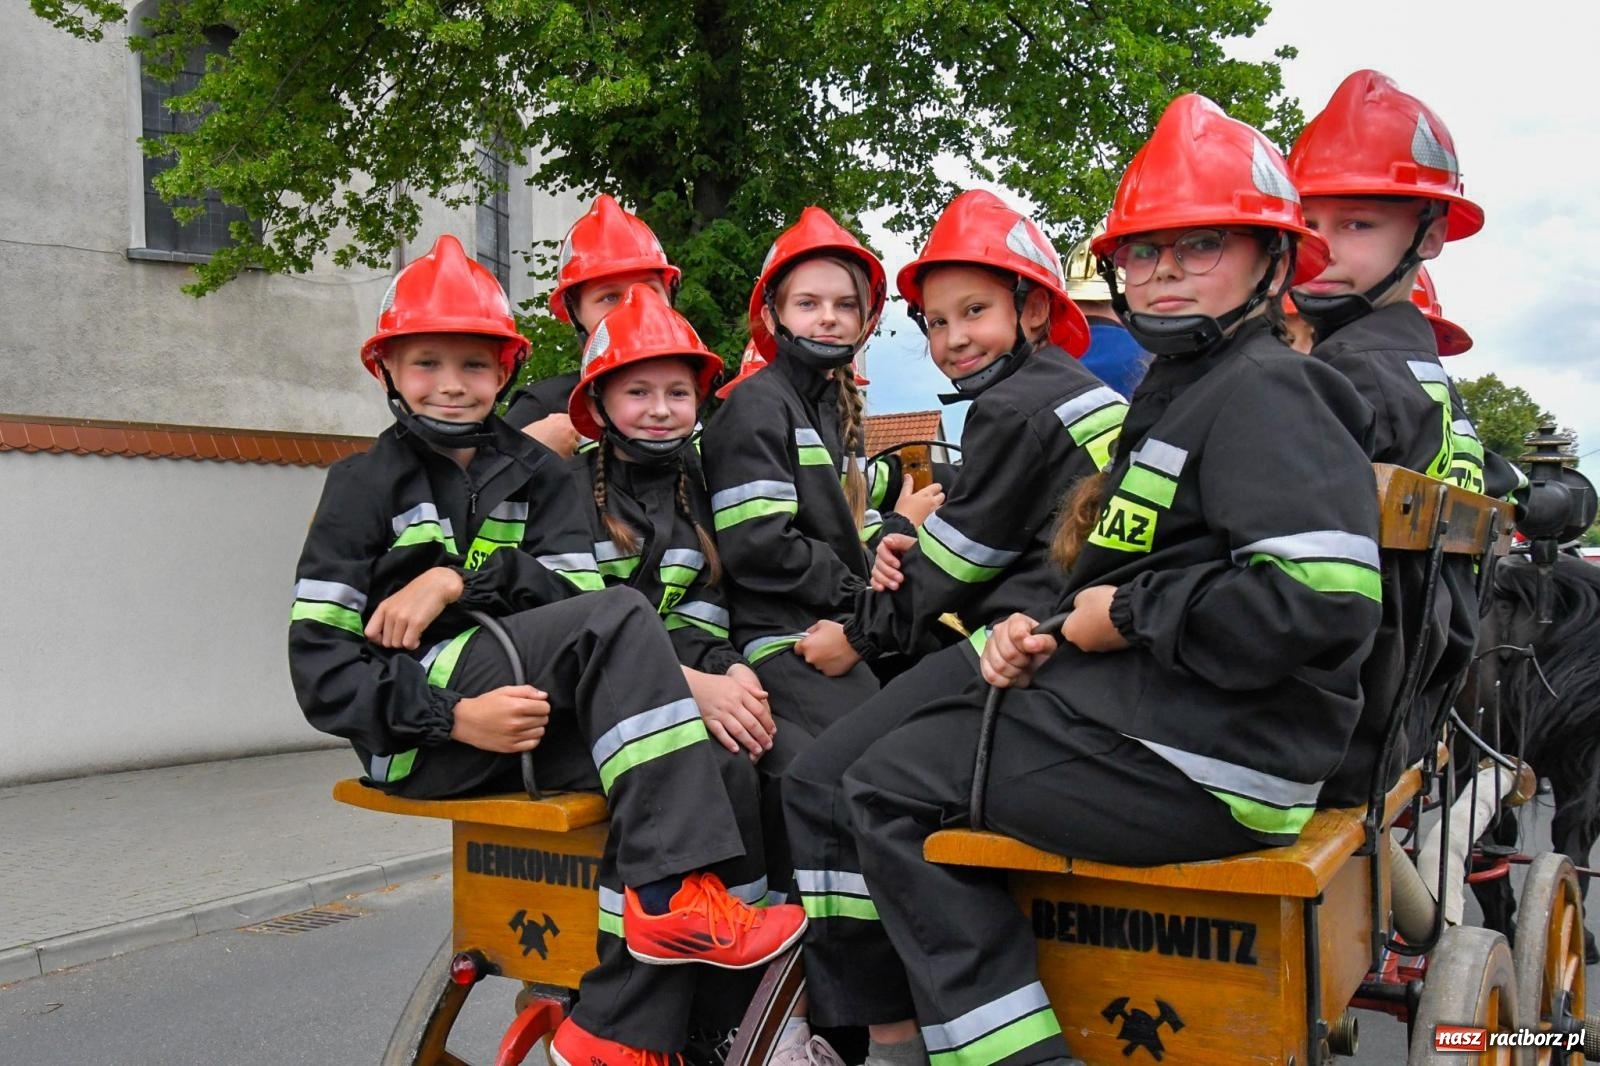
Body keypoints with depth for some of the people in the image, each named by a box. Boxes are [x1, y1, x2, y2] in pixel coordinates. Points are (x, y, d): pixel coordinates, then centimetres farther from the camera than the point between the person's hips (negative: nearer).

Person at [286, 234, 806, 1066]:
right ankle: (676, 890, -29)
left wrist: (463, 578, -17)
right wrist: (457, 717, -18)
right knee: (619, 620, -30)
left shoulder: (533, 473, 16)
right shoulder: (367, 484, 4)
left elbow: (578, 588, -1)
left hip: (540, 716, 5)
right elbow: (321, 665, -5)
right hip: (420, 738, -4)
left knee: (721, 776, -22)